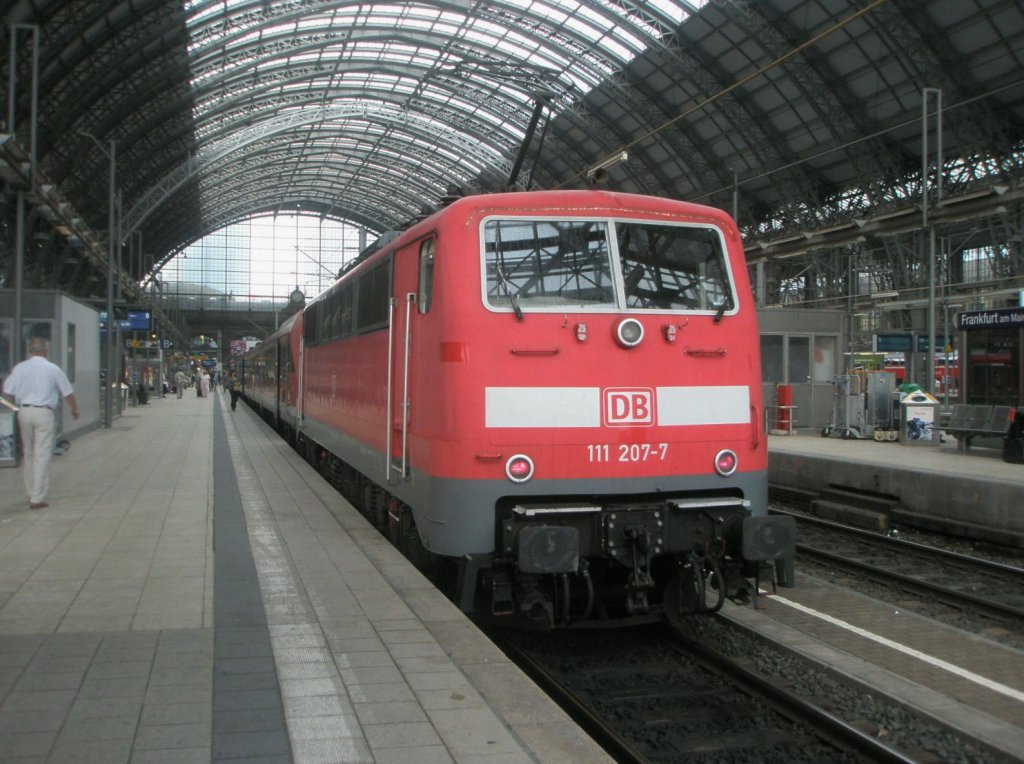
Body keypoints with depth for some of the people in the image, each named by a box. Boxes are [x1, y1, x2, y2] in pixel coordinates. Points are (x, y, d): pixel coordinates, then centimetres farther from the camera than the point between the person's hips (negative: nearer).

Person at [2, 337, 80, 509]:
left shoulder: (19, 368, 3)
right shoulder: (53, 369, -2)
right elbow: (68, 393, 4)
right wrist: (75, 409, 22)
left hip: (24, 411, 3)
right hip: (44, 412, -3)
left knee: (29, 454, 16)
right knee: (42, 455, -2)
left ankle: (32, 493, 23)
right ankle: (37, 498, -5)